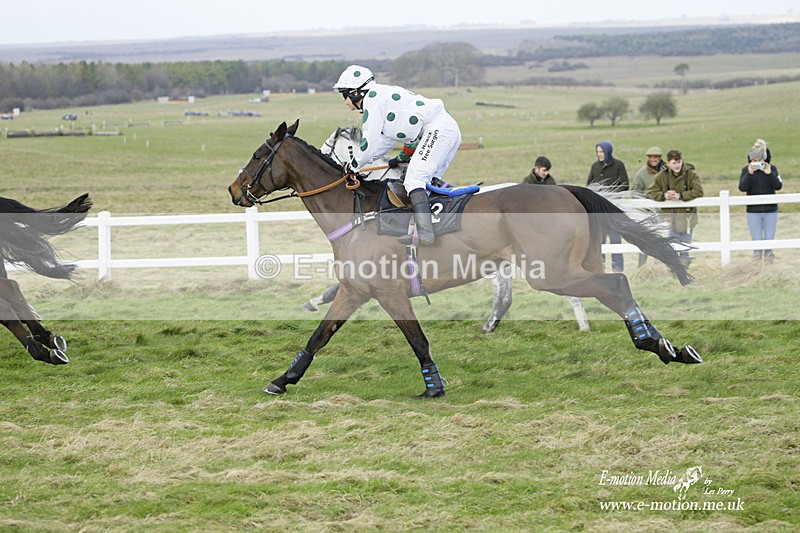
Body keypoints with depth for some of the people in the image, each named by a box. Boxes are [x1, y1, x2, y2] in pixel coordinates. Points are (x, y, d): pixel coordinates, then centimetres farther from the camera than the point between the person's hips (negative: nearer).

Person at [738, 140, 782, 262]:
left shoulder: (772, 168, 0)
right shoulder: (746, 170, -2)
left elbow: (778, 186, -9)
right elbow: (742, 187, -13)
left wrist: (769, 173, -22)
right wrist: (749, 174, -25)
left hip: (770, 210, 0)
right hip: (753, 211, 0)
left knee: (769, 241, 3)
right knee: (757, 241, 0)